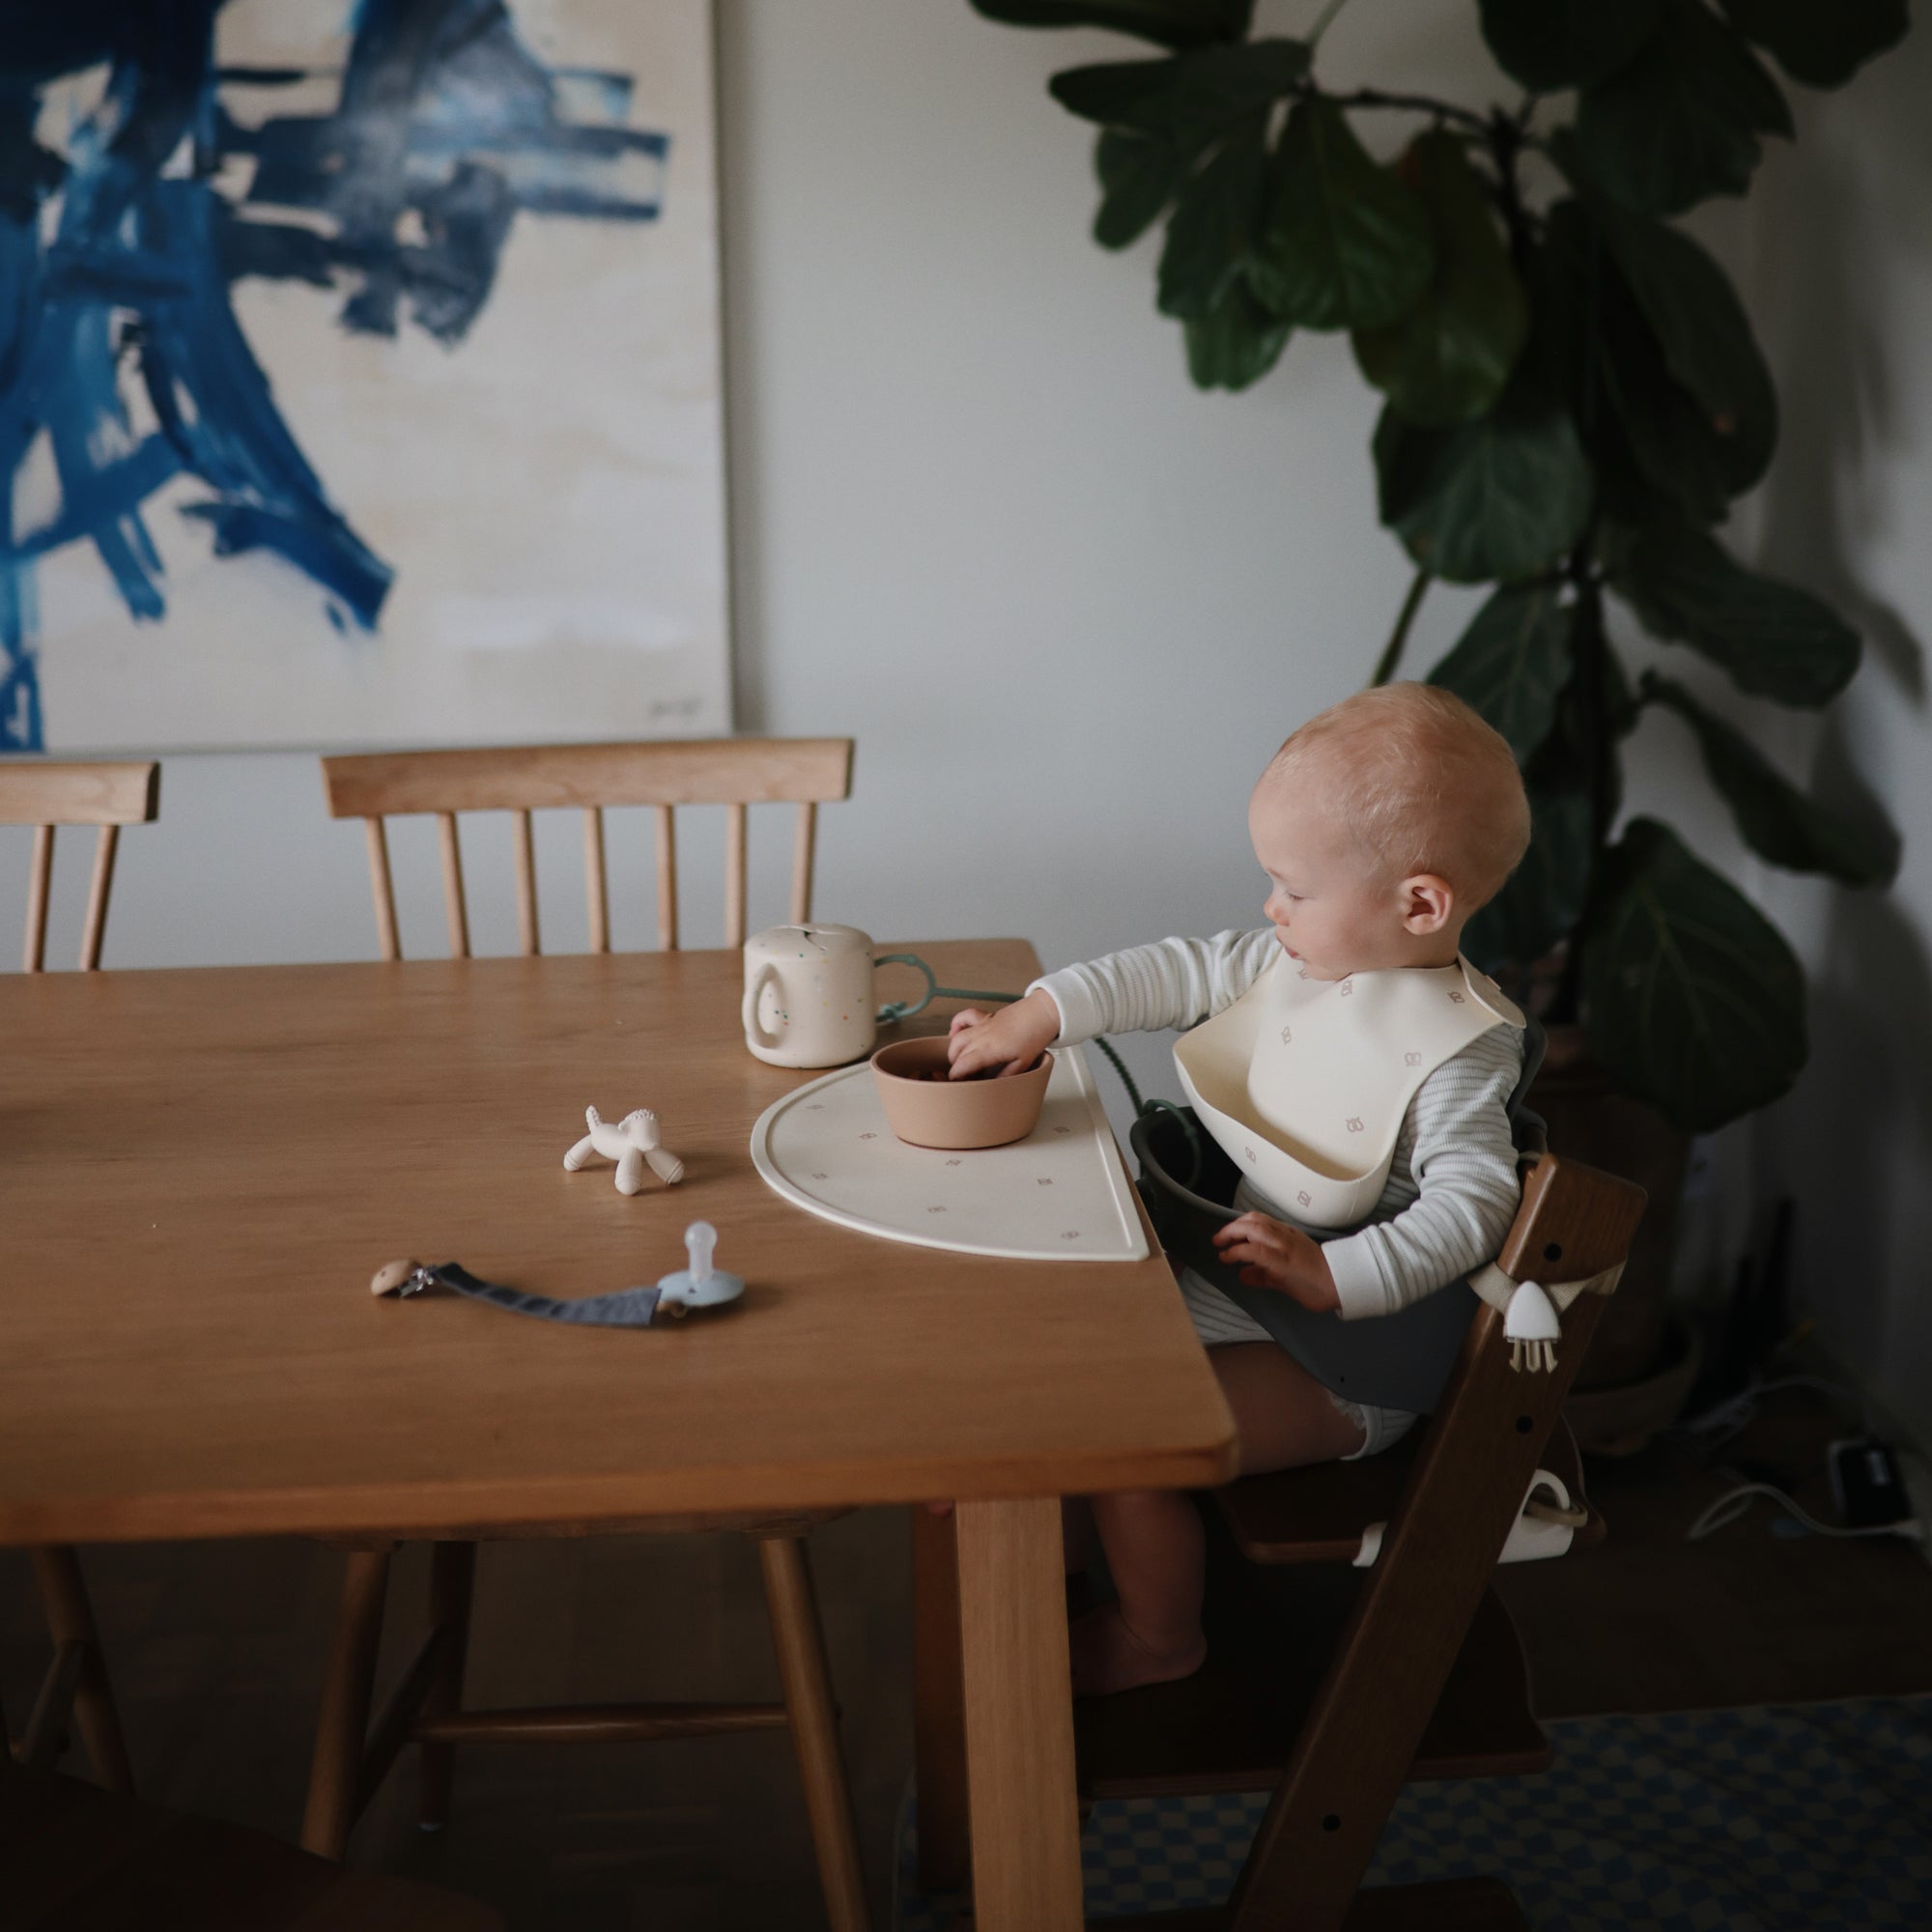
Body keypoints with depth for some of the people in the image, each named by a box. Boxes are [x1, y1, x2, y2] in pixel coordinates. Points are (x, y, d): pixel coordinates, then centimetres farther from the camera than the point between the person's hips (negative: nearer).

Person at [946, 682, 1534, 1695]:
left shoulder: (1456, 1052, -24)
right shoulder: (1299, 959, -1)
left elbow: (1468, 1207, -27)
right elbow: (1178, 972, 3)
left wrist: (1331, 1273, -36)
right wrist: (1039, 1014, -4)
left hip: (1343, 1355, -9)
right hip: (1232, 1269, 9)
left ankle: (1156, 1637, 11)